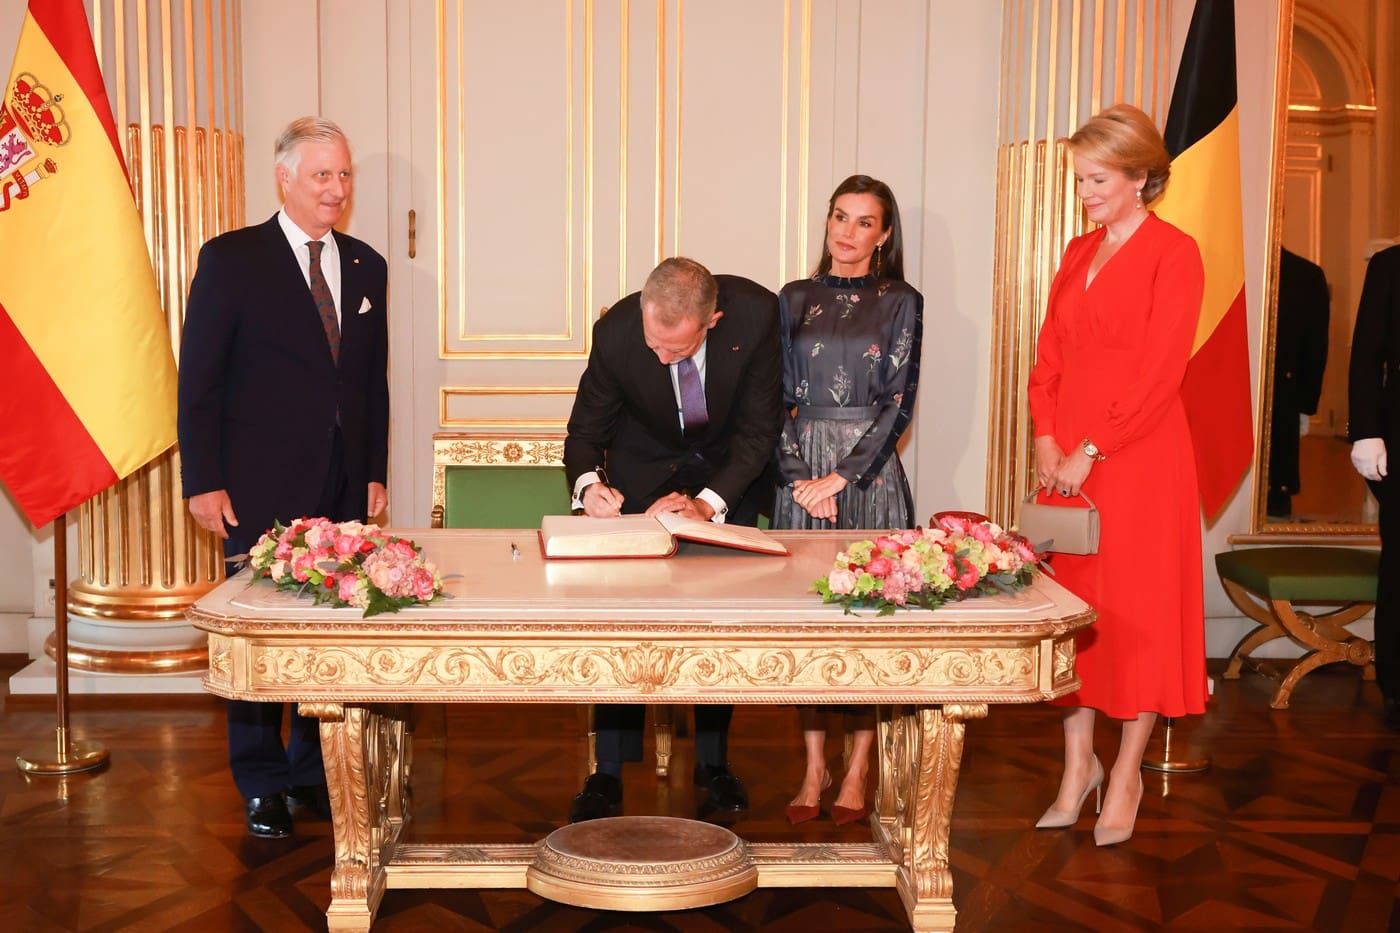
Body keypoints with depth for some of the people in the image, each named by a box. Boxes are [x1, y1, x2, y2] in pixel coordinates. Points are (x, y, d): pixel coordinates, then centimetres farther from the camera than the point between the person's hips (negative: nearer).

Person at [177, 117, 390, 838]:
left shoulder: (365, 266, 12)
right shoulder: (231, 259, -2)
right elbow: (199, 378, -4)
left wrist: (375, 473, 11)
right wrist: (204, 482, -9)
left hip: (344, 487, 4)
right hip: (263, 487, -4)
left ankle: (315, 774, 22)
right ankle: (262, 786, 18)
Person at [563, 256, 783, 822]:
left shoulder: (757, 314, -30)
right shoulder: (616, 330, -28)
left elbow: (759, 429, -20)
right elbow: (586, 429, -13)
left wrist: (708, 502, -31)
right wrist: (587, 483, -35)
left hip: (730, 469, 0)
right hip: (642, 471, 0)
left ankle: (713, 762, 14)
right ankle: (608, 771, 3)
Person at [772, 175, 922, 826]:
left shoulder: (901, 303, 3)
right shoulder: (795, 299, 10)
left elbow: (898, 402, -3)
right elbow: (779, 395, 5)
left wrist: (843, 476, -11)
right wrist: (798, 479, -7)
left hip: (869, 472, -2)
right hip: (801, 471, 2)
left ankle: (857, 771, 10)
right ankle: (814, 767, 13)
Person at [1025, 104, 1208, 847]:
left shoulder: (1173, 253, -7)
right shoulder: (1079, 254, 14)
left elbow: (1159, 371, -14)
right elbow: (1048, 356, 12)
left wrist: (1091, 451, -15)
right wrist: (1045, 438, -2)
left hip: (1138, 458, -6)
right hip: (1068, 460, 6)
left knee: (1136, 610, 3)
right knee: (1072, 604, 9)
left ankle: (1126, 774, 16)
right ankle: (1079, 764, 21)